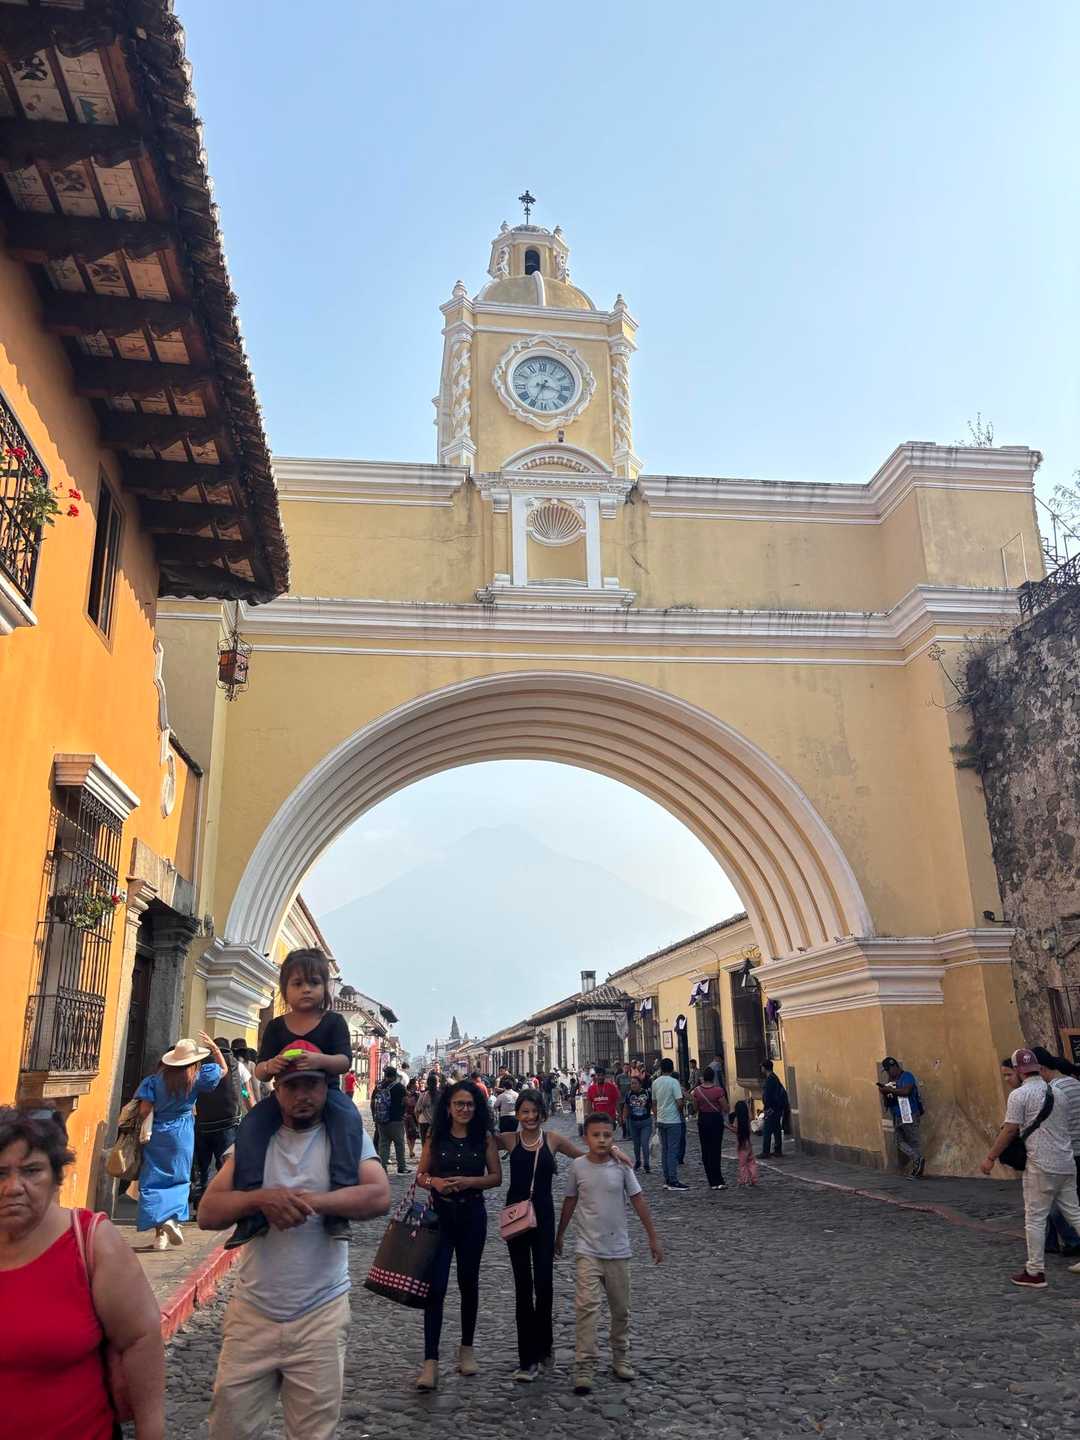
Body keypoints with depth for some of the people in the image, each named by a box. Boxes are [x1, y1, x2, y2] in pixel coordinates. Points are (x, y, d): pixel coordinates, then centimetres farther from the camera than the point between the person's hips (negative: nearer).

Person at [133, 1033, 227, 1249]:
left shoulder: (155, 1079, -2)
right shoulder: (195, 1078, -3)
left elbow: (144, 1110, -7)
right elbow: (223, 1069, 12)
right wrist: (214, 1048, 19)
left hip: (156, 1134, 1)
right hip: (182, 1134, -1)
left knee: (153, 1182, 6)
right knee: (179, 1181, 12)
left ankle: (160, 1231, 1)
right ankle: (172, 1218, -9)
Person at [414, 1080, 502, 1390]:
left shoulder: (484, 1137, -1)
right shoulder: (435, 1137, 0)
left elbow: (496, 1176, 0)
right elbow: (421, 1174, 5)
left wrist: (467, 1181, -15)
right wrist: (434, 1182, -17)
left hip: (472, 1215, 1)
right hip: (440, 1214, -1)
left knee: (468, 1282, 14)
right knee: (435, 1286, -8)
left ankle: (466, 1348, 32)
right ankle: (430, 1362, -5)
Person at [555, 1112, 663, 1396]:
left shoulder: (622, 1167, -7)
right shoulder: (578, 1167, -6)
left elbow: (638, 1201, 0)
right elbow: (570, 1202, 7)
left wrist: (653, 1237, 1)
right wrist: (559, 1235, 16)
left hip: (618, 1249, 1)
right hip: (588, 1249, -1)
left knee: (621, 1308, 13)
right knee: (587, 1306, -12)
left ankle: (620, 1358, 31)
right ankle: (584, 1367, -4)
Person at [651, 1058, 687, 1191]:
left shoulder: (655, 1082, 6)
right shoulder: (674, 1082, -14)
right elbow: (680, 1102, -19)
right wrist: (682, 1107, 3)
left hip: (661, 1120, 6)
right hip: (673, 1120, -6)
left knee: (664, 1150, 12)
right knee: (673, 1150, -4)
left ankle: (667, 1180, 16)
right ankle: (673, 1181, -4)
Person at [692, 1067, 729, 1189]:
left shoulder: (697, 1090, -5)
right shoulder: (719, 1090, -16)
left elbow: (696, 1107, 6)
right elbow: (726, 1109, -12)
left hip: (702, 1120, 3)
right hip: (716, 1119, -3)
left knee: (705, 1151, 11)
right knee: (716, 1150, 0)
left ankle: (713, 1182, 13)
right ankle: (718, 1182, -5)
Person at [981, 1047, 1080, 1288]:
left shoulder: (1019, 1094, -10)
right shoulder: (1056, 1091, 11)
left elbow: (1009, 1131, -11)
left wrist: (991, 1157, -3)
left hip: (1041, 1166, -7)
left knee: (1035, 1218, 1)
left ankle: (1035, 1272, 4)